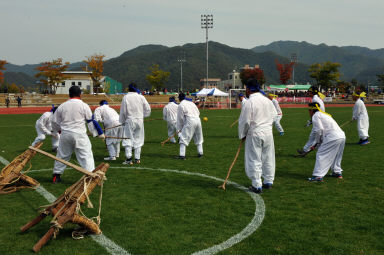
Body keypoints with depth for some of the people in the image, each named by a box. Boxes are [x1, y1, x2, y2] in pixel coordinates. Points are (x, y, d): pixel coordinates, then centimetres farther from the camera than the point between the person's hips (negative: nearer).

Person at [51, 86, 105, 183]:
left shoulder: (62, 106, 6)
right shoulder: (84, 106, -6)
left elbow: (55, 122, 16)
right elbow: (91, 121, -2)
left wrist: (57, 129, 38)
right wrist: (100, 133, 8)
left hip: (65, 134, 4)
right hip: (79, 135, -4)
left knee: (62, 155, 20)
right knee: (86, 155, -3)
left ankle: (56, 176, 30)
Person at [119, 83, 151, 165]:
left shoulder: (126, 97, -6)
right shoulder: (141, 97, -1)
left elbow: (123, 111, -3)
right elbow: (148, 109, 2)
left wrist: (122, 121, 11)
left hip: (130, 121, -3)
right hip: (140, 120, 3)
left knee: (128, 139, 1)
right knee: (138, 139, 11)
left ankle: (129, 159, -7)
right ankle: (137, 158, 14)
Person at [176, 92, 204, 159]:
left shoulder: (180, 105, 2)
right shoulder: (191, 103, 18)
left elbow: (180, 118, 3)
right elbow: (198, 113, 21)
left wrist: (179, 128, 10)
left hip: (190, 121, -6)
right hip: (198, 120, 6)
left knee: (183, 138, -3)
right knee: (199, 138, 21)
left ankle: (182, 155, -11)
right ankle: (200, 153, 24)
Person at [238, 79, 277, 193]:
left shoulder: (249, 103, -14)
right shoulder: (268, 100, 5)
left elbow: (244, 121, -12)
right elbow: (274, 115, 14)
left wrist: (242, 135, 1)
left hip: (254, 134, -6)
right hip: (268, 132, 6)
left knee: (254, 159, 2)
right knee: (268, 158, 15)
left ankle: (257, 186, 3)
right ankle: (268, 182, 26)